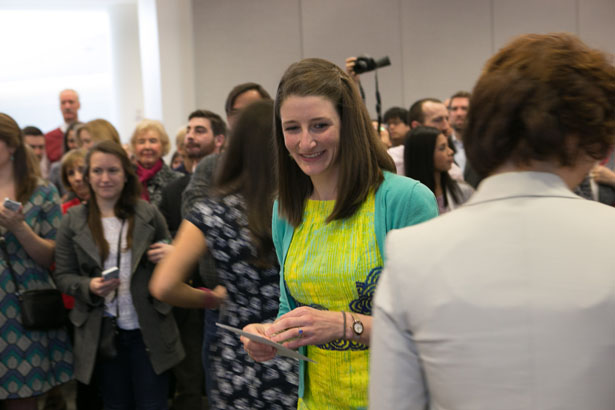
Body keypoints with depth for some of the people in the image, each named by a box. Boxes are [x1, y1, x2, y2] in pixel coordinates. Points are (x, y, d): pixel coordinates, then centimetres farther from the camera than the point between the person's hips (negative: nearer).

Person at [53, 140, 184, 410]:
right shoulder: (73, 220, 1)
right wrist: (88, 287, -17)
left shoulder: (148, 214, 0)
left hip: (148, 331, 0)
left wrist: (169, 256, -13)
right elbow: (63, 275, 2)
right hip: (101, 334, 1)